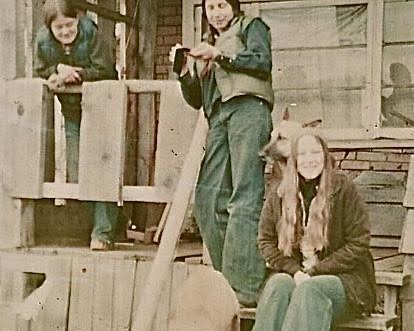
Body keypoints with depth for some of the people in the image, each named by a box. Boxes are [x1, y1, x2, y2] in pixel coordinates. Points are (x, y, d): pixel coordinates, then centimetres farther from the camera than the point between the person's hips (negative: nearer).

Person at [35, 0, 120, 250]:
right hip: (72, 111, 4)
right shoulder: (43, 40, -8)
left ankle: (103, 233, -6)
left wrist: (74, 73, -23)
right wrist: (59, 70, -17)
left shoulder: (90, 34, -20)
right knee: (75, 175, 5)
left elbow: (105, 70, -21)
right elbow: (42, 71, 3)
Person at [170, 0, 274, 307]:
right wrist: (184, 68, 9)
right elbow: (195, 99, 25)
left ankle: (248, 286, -22)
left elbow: (263, 62, -2)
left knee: (244, 198, -16)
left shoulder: (251, 26, 18)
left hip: (248, 108, -6)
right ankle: (226, 281, -5)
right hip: (218, 117, 6)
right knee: (208, 199, -8)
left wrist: (219, 56, -6)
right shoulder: (208, 43, 32)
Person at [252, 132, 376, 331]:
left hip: (343, 278, -2)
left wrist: (314, 271, -11)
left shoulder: (344, 189, -3)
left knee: (309, 289, -34)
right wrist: (295, 270, -9)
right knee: (278, 284, -31)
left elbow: (358, 245, -5)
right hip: (291, 274, 3)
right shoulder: (278, 193, 7)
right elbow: (266, 240, 8)